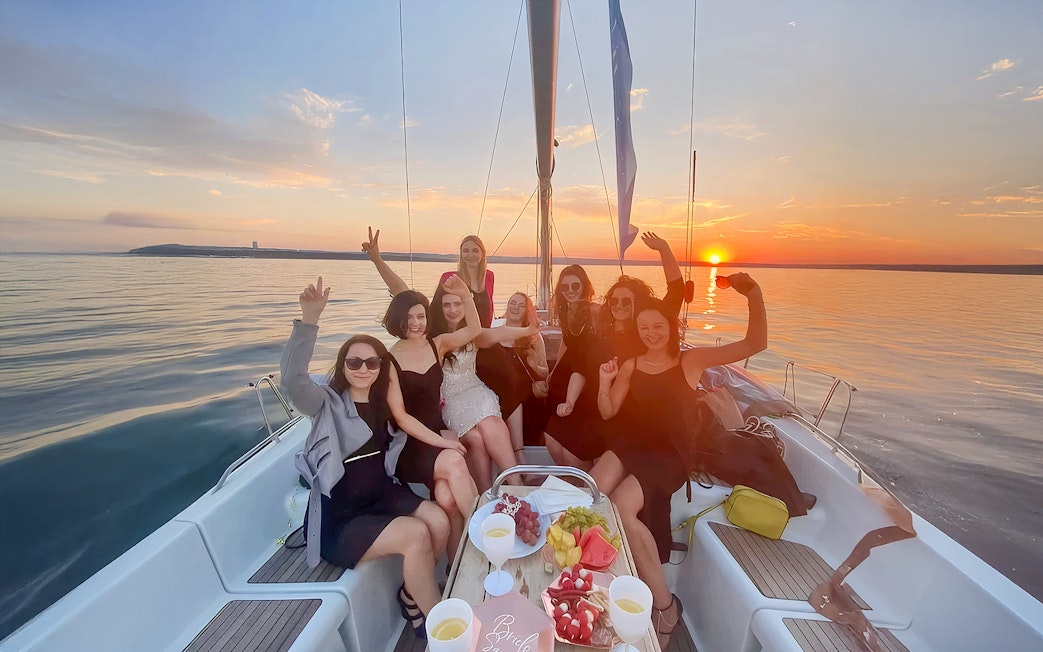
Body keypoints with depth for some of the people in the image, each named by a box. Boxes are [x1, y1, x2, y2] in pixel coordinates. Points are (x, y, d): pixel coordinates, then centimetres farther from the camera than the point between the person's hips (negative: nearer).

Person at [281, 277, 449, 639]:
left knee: (439, 523, -16)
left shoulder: (378, 404, 7)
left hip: (381, 495, 6)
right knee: (416, 535, -25)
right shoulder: (328, 404, -11)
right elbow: (293, 380, -32)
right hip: (340, 515, -6)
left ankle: (412, 595, 11)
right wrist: (309, 318, -42)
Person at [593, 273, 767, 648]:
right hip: (633, 444, 4)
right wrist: (603, 383, -11)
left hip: (673, 453, -3)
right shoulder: (630, 366, 8)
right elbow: (607, 412, 7)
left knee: (621, 507, -26)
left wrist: (755, 300, -18)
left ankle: (664, 603, -4)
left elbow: (755, 345, -6)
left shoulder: (691, 360, 0)